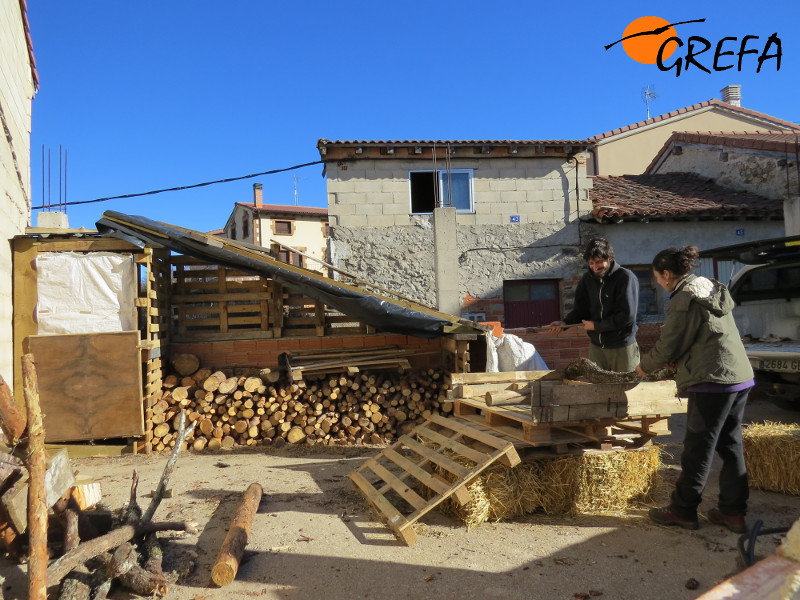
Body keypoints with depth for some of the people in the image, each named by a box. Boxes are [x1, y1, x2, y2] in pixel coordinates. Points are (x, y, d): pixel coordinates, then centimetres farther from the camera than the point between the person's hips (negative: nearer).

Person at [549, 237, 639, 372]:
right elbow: (580, 310, 6)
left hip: (623, 347, -4)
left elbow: (627, 316, -19)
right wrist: (564, 323, -13)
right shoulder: (587, 279, 3)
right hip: (596, 346, 4)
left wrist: (596, 326, -15)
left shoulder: (626, 278, -14)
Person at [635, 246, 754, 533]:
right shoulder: (713, 290, 14)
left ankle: (682, 510, 13)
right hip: (740, 378, 9)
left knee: (698, 449, 1)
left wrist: (644, 366, 7)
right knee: (730, 445, 14)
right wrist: (677, 361, 18)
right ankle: (733, 511, 20)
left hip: (713, 382, -9)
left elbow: (667, 347, -10)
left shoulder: (684, 300, -14)